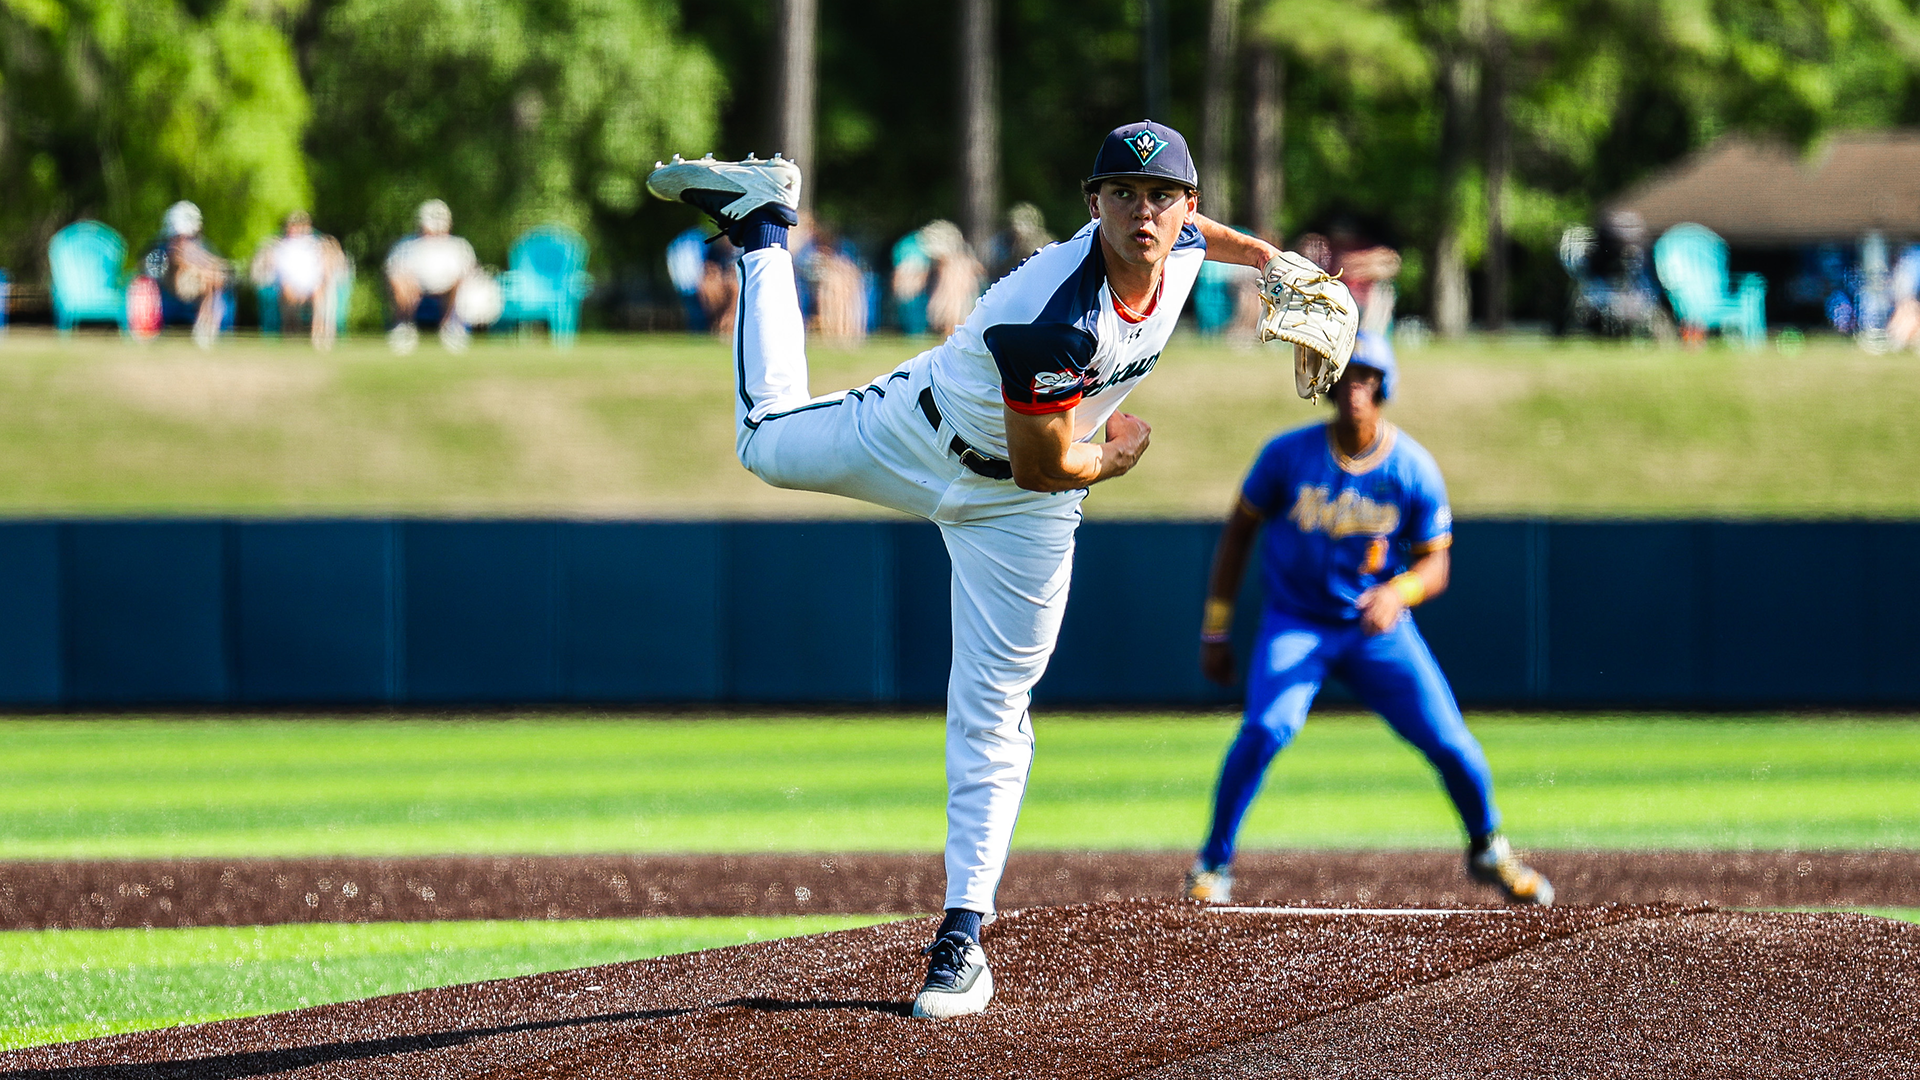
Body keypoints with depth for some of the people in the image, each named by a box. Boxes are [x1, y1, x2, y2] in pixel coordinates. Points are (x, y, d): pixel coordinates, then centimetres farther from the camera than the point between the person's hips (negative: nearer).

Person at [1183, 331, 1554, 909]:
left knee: (1449, 741, -5)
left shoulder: (1414, 470, -12)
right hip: (1296, 623, -1)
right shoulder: (1289, 455, -13)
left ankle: (1488, 850, 25)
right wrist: (1215, 631, -1)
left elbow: (1435, 566, -7)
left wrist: (1397, 592, -31)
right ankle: (1213, 866, -10)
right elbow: (1240, 530, -1)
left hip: (1379, 627, 1)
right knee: (1267, 727, -27)